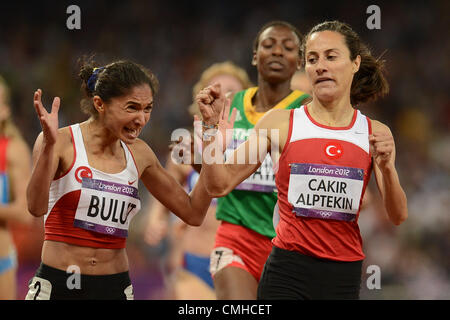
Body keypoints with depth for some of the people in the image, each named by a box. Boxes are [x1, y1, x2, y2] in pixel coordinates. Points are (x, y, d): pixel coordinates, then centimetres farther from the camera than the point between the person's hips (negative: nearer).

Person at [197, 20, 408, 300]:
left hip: (345, 276, 2)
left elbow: (398, 217, 0)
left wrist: (386, 168, -17)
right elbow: (220, 185, 0)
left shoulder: (376, 134, 5)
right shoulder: (280, 123, 2)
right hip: (288, 274, -1)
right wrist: (211, 125, -9)